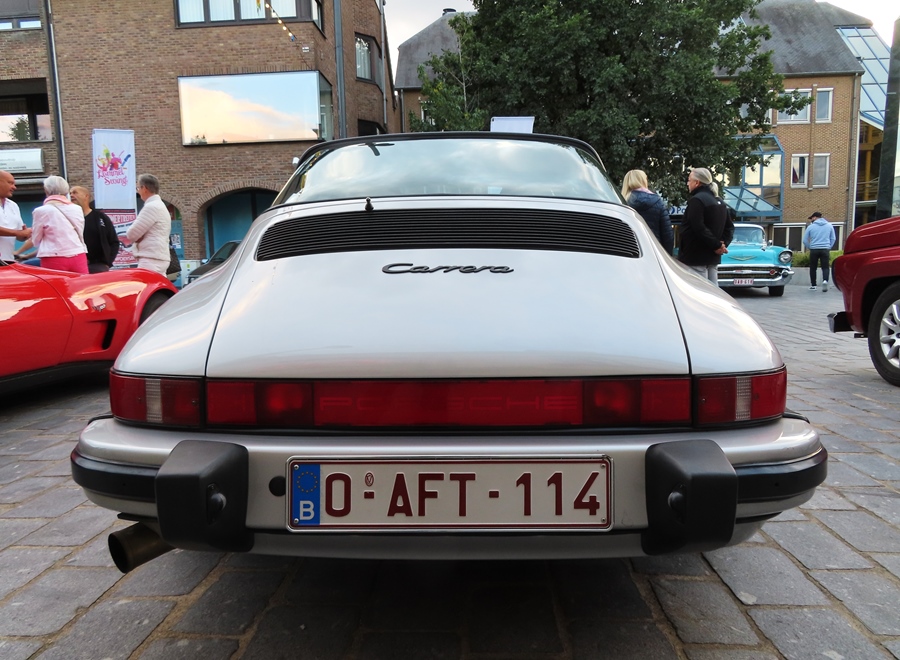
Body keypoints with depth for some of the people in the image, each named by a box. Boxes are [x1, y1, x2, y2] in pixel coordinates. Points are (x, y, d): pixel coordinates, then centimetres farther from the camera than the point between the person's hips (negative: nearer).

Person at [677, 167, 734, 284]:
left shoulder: (696, 200, -13)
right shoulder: (719, 202, 16)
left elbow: (699, 228, -23)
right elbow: (730, 227, 18)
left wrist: (717, 245, -16)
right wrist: (723, 243, 4)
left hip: (696, 257, -9)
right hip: (713, 258, 9)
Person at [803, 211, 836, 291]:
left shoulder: (811, 227, 1)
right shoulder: (829, 225, 9)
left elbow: (805, 240, 4)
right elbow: (833, 239, 11)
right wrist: (829, 247, 18)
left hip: (814, 250, -1)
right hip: (825, 250, 1)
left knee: (813, 268, 8)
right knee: (825, 267, 2)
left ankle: (813, 285, 11)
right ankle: (825, 280, -23)